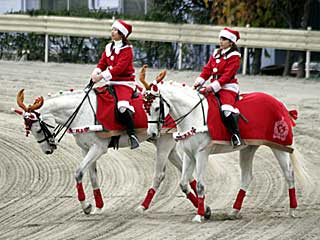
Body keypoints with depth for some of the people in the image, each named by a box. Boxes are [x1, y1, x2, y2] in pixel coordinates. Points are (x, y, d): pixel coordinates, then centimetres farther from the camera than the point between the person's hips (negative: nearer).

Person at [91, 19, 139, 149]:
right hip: (112, 83, 8)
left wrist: (102, 76, -26)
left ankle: (132, 135, -25)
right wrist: (96, 72, -13)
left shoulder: (126, 50, -10)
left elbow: (119, 68, -20)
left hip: (125, 82, -8)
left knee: (123, 106, -30)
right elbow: (102, 63, 10)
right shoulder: (109, 47, 14)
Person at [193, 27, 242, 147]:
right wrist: (199, 81, -3)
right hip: (214, 87, 8)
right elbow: (207, 69, 13)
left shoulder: (234, 56, -6)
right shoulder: (216, 54, 17)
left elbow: (227, 75, -15)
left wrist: (214, 86, -23)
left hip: (228, 87, -8)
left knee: (226, 109, -30)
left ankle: (235, 135, -22)